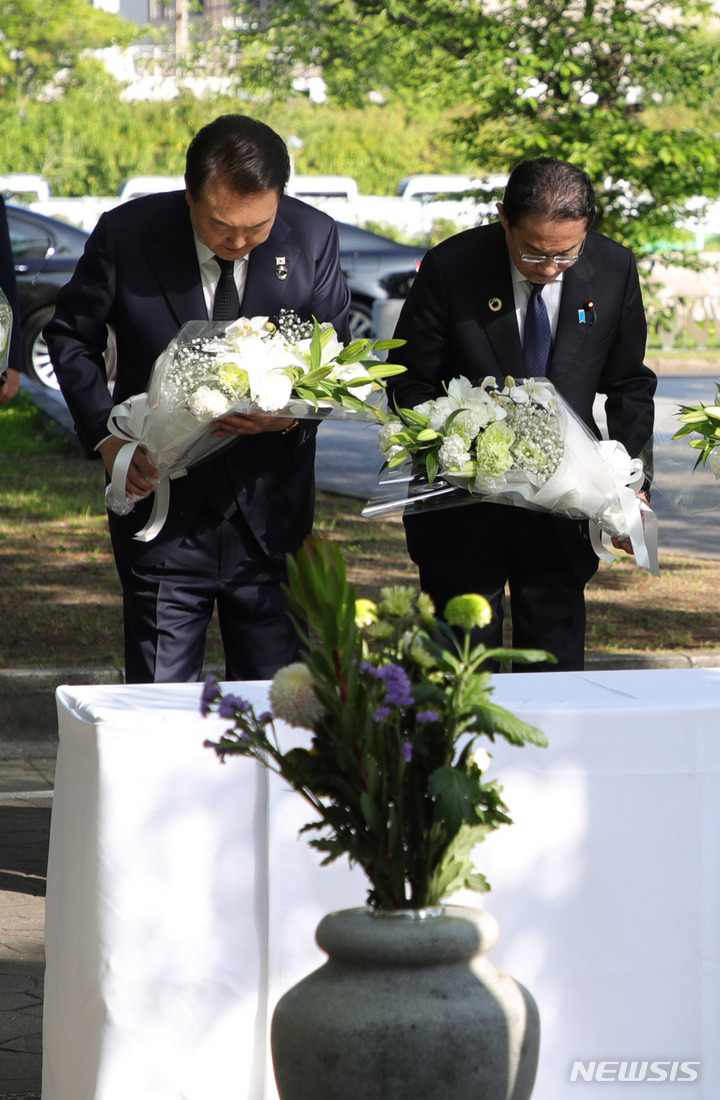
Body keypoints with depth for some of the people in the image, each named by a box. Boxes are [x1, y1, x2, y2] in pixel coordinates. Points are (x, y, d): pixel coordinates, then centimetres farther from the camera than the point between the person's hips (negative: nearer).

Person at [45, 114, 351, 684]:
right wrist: (106, 435, -10)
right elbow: (71, 338, 4)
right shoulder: (125, 235, -9)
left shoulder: (313, 237, -6)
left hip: (271, 510, 1)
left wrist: (293, 412, -17)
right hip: (163, 505, -1)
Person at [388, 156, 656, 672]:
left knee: (556, 666, 6)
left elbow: (630, 386, 5)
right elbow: (410, 386, -4)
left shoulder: (615, 269, -6)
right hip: (465, 506, -2)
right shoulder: (449, 269, -13)